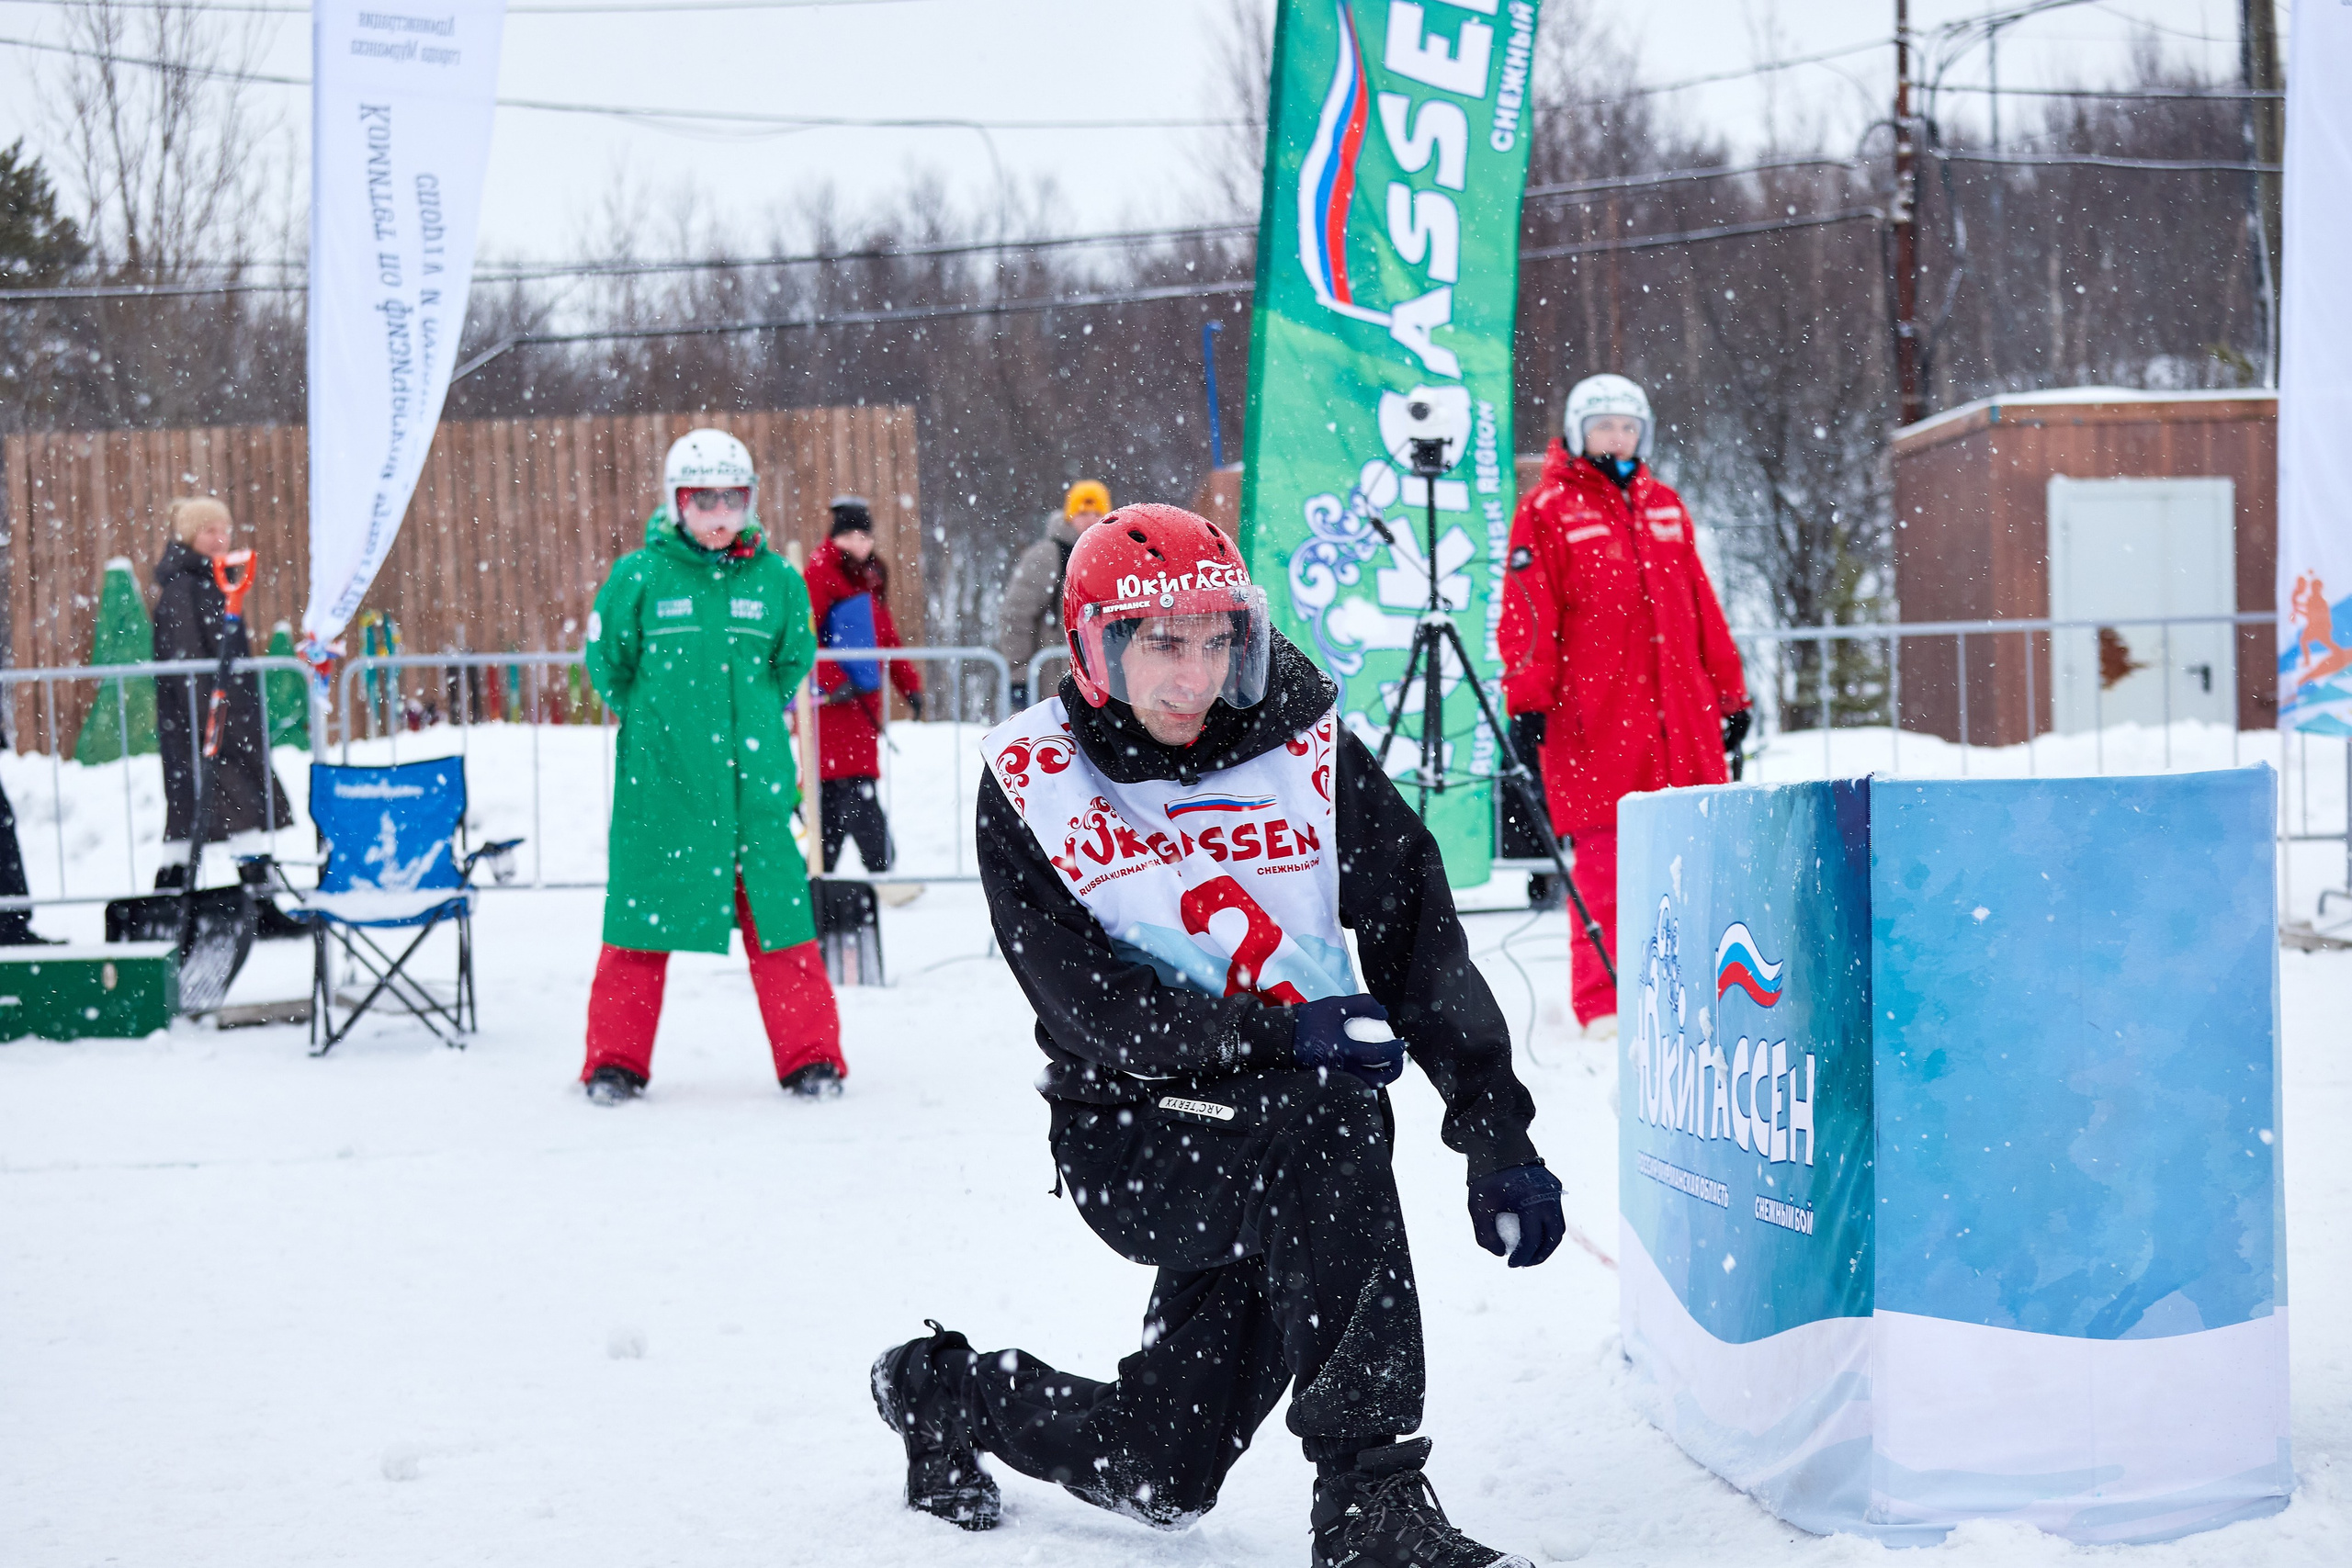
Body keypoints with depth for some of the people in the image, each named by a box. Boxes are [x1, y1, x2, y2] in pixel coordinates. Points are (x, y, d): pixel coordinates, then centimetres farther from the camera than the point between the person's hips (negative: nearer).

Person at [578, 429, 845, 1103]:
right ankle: (615, 1058, 15)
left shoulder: (777, 580, 2)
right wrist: (654, 720, 10)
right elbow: (607, 662, 8)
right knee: (641, 920, 4)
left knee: (778, 916, 2)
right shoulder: (638, 577, -3)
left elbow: (794, 662, 15)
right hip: (659, 780, -1)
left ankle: (810, 1055, 12)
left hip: (754, 778, 1)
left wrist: (749, 715, 12)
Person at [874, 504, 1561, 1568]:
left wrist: (1499, 1140, -9)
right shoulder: (1030, 782, -7)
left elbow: (1423, 942, -2)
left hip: (1297, 1139, 3)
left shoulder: (1302, 750, -1)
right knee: (1323, 1132, -35)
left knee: (1164, 1481, 3)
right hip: (1130, 1133, -3)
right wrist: (1276, 1034, -28)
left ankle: (951, 1395, 33)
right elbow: (1091, 1005, -16)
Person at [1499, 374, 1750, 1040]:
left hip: (1680, 711, 5)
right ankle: (1603, 1007, 0)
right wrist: (1527, 698, -12)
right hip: (1595, 719, -5)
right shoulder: (1547, 511, 2)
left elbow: (1701, 605, 22)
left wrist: (1729, 693, 21)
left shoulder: (1665, 506, 19)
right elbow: (1528, 612, -4)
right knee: (1605, 861, -5)